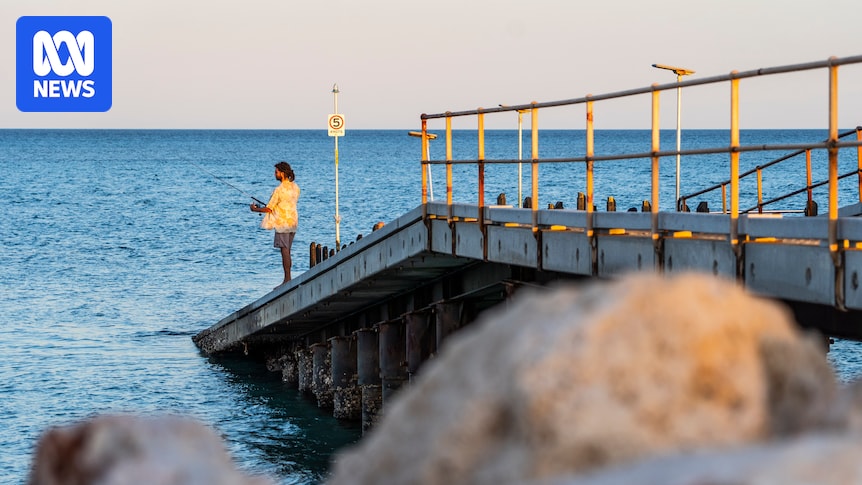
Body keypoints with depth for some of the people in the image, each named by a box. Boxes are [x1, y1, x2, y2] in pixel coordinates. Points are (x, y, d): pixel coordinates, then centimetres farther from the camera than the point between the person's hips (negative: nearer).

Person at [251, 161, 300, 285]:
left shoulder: (279, 190, -17)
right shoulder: (295, 187, 7)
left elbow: (268, 208, -11)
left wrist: (255, 209, 6)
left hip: (282, 223, -8)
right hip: (293, 223, 8)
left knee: (285, 251, -6)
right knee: (287, 251, 12)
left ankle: (287, 279, -7)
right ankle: (288, 280, 13)